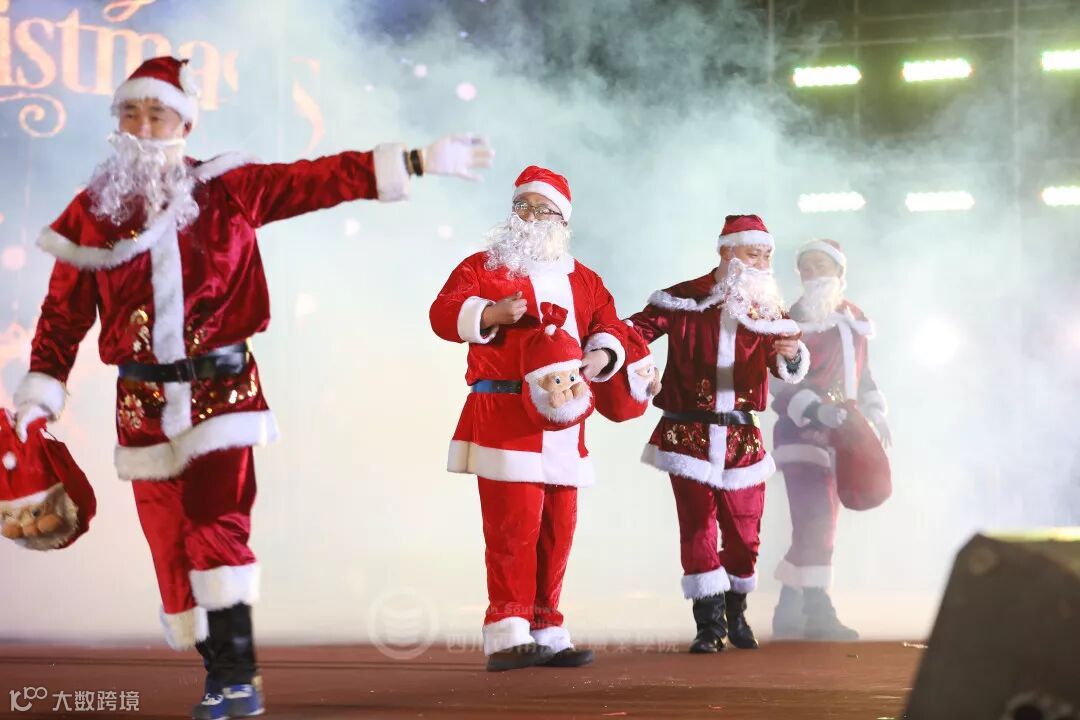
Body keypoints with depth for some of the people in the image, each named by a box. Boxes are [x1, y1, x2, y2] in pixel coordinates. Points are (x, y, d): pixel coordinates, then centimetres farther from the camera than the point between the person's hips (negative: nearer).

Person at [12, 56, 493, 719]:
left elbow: (322, 180, 4)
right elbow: (65, 315, 6)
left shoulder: (230, 189, 2)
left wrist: (419, 161, 1)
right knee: (172, 546, 3)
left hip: (221, 388, -2)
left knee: (217, 524, -18)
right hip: (145, 403, 2)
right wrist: (39, 396, -2)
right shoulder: (92, 211, 5)